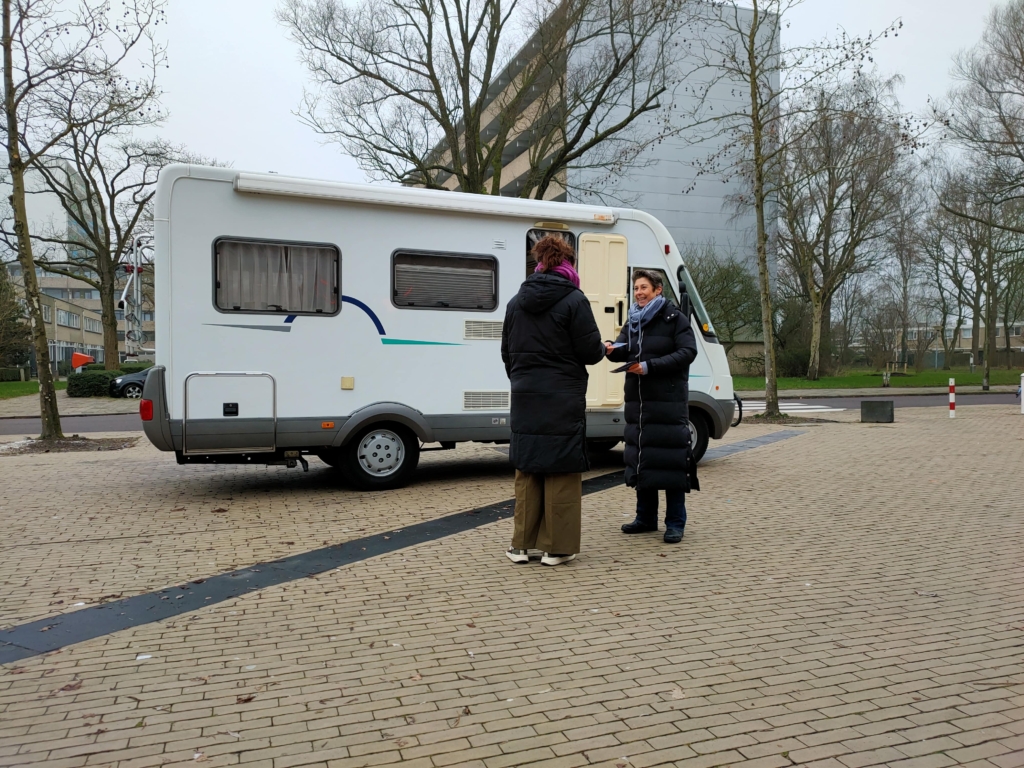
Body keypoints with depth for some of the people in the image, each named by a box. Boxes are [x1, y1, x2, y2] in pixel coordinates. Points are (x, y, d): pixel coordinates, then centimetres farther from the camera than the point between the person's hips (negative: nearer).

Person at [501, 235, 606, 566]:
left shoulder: (517, 302, 9)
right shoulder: (573, 300, -9)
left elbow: (507, 352, 13)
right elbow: (590, 351, -10)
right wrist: (602, 349, 12)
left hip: (525, 399, 5)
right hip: (562, 401, -5)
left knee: (527, 471, 12)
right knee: (561, 472, 3)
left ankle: (521, 544, 17)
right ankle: (556, 547, 8)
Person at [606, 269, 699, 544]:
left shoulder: (675, 318, -3)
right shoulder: (633, 321, 15)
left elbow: (688, 352, -12)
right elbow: (623, 349, 6)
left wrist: (650, 366, -18)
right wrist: (613, 350, -19)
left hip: (668, 401, -6)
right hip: (637, 400, 6)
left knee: (670, 458, -6)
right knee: (640, 456, 9)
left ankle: (675, 523, 3)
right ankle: (646, 518, 21)